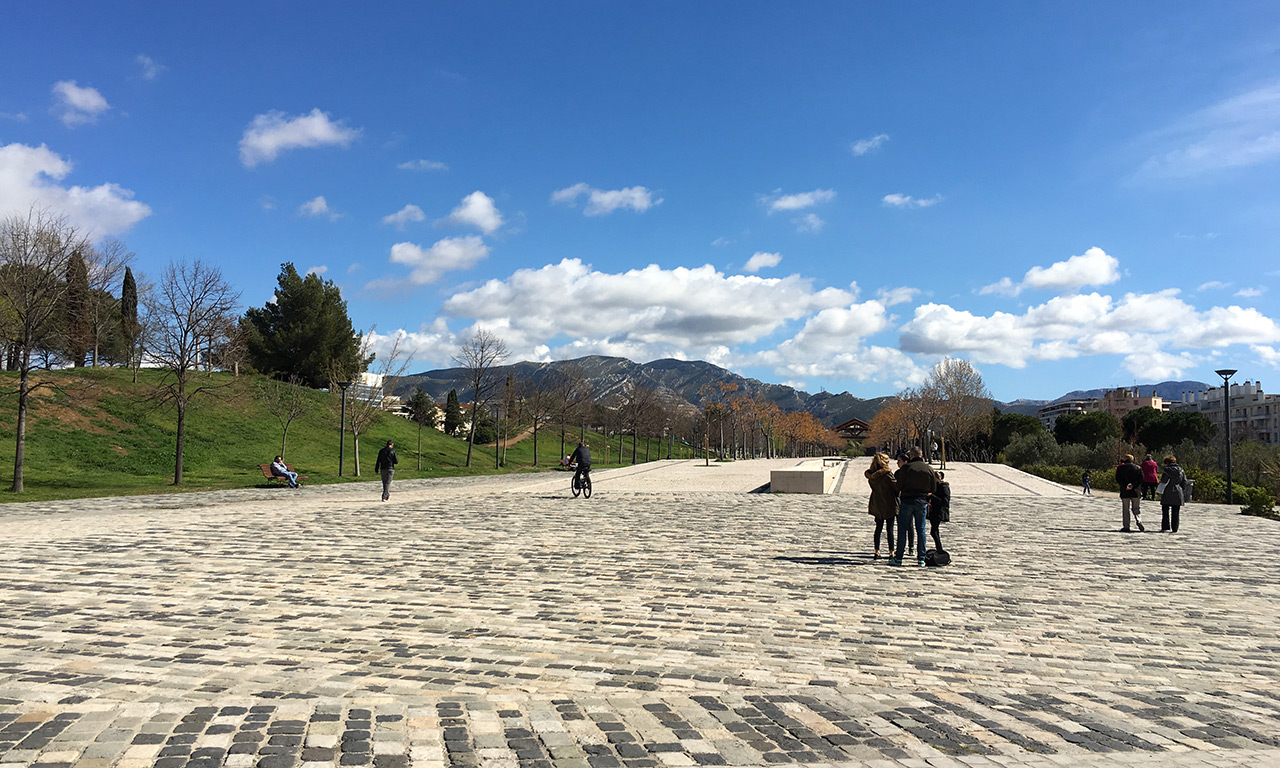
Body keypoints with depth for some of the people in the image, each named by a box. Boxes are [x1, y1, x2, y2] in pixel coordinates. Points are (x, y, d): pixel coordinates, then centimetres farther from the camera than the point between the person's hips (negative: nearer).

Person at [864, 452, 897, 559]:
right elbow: (896, 486, -11)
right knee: (889, 528, 0)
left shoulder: (871, 475, 1)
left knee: (878, 528, 13)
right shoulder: (887, 473, -16)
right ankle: (891, 552, 1)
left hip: (876, 504, 5)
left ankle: (877, 552, 13)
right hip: (888, 503, -5)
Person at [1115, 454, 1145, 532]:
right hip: (1136, 492, 1)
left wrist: (1125, 486, -13)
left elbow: (1118, 479, -8)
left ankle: (1126, 527, 3)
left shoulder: (1120, 468, 1)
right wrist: (1133, 486, -12)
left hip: (1125, 491, -1)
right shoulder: (1138, 468, 6)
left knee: (1126, 509, 5)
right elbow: (1141, 479, -4)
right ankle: (1138, 520, -16)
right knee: (1136, 508, 12)